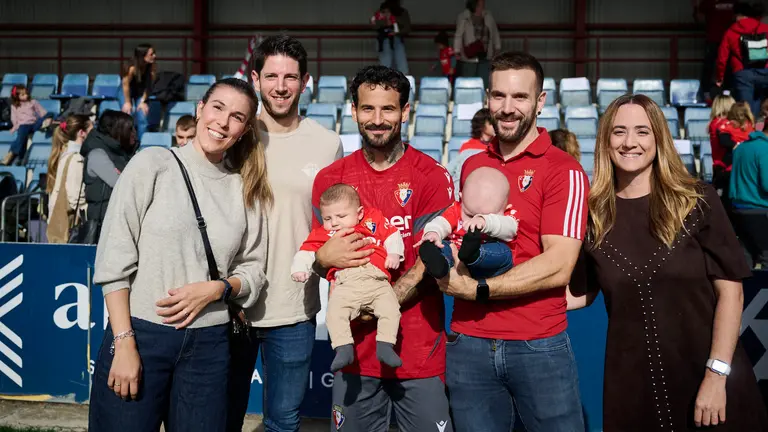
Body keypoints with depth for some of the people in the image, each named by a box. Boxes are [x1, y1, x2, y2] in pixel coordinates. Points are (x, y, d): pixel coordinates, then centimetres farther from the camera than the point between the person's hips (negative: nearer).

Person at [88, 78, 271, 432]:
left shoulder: (246, 189, 8)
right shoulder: (154, 164, -2)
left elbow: (253, 270, 10)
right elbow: (114, 259, -7)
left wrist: (216, 289, -11)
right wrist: (124, 343, -12)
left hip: (209, 345, 3)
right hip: (140, 333, -3)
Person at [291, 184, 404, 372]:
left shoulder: (374, 220, 21)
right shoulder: (324, 233, 21)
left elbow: (392, 235, 22)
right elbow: (307, 250, 15)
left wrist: (394, 254, 5)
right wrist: (300, 268, -3)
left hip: (377, 280, 1)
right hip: (346, 283, 0)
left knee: (390, 308, -18)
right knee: (335, 312, -24)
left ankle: (385, 346, -11)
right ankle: (343, 349, -20)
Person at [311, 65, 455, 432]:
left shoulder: (431, 176, -5)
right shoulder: (330, 179, 3)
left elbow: (428, 263, -9)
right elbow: (314, 259, 11)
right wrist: (324, 257, -13)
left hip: (419, 350, -2)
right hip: (353, 348, 3)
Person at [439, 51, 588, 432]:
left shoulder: (563, 170, -7)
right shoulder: (471, 165, 11)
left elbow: (558, 267, -16)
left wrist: (478, 289, -15)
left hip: (540, 345, -4)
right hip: (468, 344, 5)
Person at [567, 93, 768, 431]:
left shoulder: (697, 201, -5)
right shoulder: (593, 213, 1)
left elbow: (730, 290, -7)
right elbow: (581, 293, 7)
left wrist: (717, 373, -14)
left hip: (707, 374, -1)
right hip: (632, 380, 2)